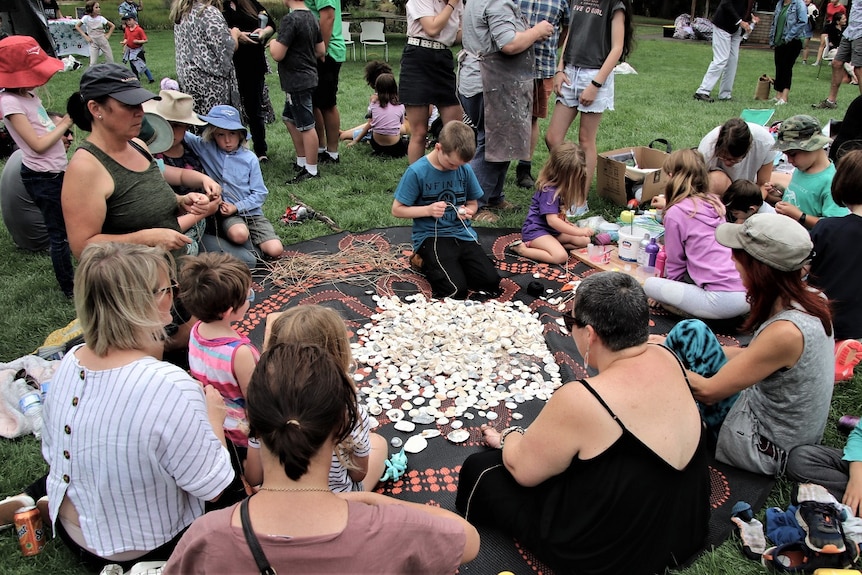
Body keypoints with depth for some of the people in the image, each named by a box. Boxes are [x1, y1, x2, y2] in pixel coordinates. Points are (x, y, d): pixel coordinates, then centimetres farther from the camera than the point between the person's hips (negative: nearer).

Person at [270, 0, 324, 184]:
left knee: (306, 126, -2)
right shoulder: (312, 17, 8)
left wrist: (273, 43, -1)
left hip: (297, 82, -10)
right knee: (290, 119, 21)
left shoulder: (290, 19, -19)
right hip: (309, 77, 10)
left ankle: (311, 171, 6)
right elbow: (321, 51, 13)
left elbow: (278, 54, -20)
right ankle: (301, 162, 29)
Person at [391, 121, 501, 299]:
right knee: (456, 290, -22)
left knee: (491, 282, -12)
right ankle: (425, 262, 7)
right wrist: (428, 210, -21)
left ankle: (455, 264, 14)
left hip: (462, 234, 5)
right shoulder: (417, 172, -12)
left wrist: (468, 211, -9)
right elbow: (397, 209, -7)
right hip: (431, 236, -4)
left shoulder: (465, 170, 1)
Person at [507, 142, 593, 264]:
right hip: (536, 231, -10)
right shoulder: (549, 190, -22)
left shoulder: (560, 187, 7)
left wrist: (567, 223, 2)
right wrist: (578, 231, -25)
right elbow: (552, 220, -27)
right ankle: (521, 249, -13)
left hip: (553, 230, 10)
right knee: (561, 256, -29)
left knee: (584, 241, 3)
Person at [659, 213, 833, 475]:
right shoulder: (810, 299, -6)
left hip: (762, 449, -8)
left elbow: (708, 391, -23)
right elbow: (755, 354, 7)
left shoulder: (786, 332, -31)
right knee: (691, 332, -1)